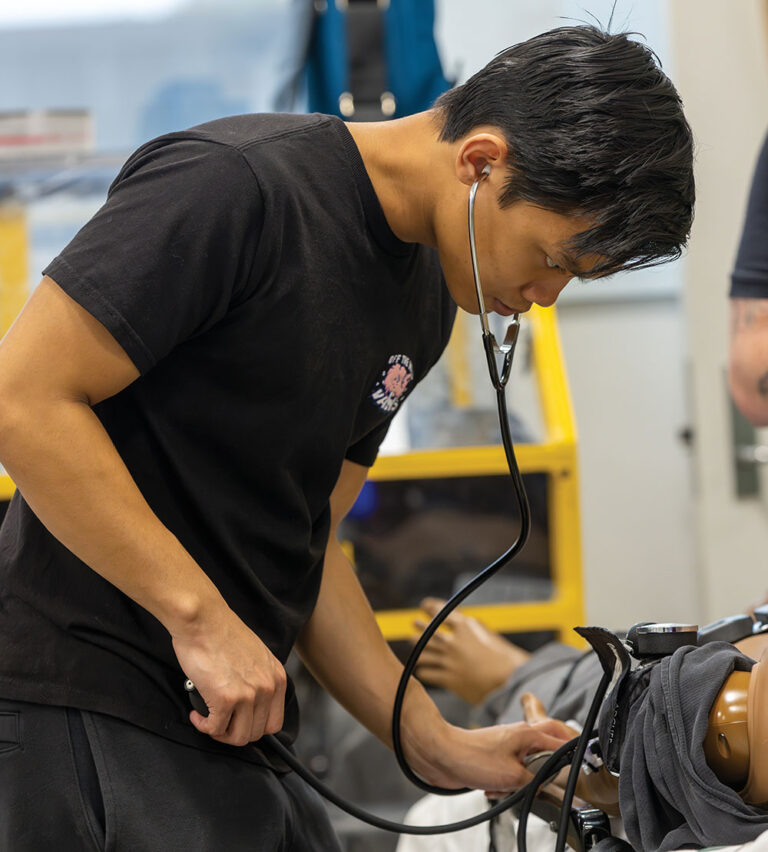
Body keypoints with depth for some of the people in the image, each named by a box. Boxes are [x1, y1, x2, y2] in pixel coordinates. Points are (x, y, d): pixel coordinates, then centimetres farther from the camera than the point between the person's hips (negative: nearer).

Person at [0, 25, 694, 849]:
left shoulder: (423, 298, 12)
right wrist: (202, 618, -20)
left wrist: (438, 746, 7)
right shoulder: (233, 187, -16)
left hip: (234, 721, 9)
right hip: (93, 711, -9)